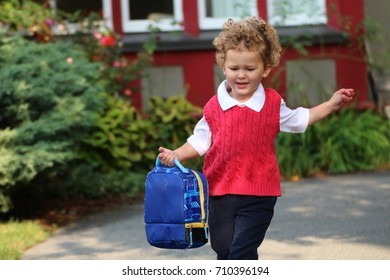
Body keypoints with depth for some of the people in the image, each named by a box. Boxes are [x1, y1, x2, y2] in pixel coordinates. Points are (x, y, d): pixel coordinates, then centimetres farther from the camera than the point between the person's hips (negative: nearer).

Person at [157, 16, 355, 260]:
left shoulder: (272, 103, -1)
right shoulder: (214, 107, -2)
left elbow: (298, 120, 15)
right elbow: (200, 141, 8)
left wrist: (331, 104, 11)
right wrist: (175, 155, -6)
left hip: (258, 195, -2)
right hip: (221, 191, 2)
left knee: (242, 251, -11)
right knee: (224, 250, 14)